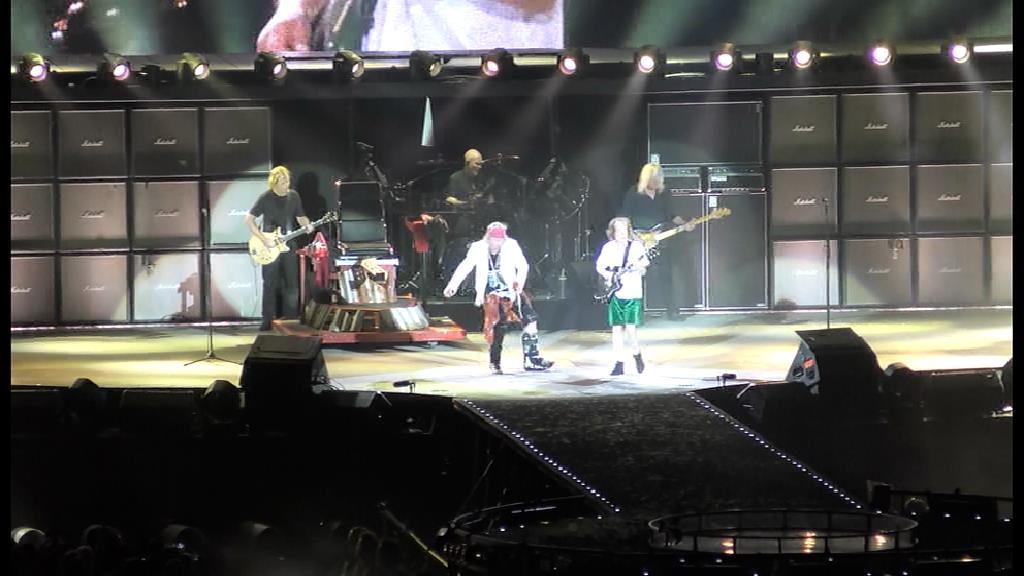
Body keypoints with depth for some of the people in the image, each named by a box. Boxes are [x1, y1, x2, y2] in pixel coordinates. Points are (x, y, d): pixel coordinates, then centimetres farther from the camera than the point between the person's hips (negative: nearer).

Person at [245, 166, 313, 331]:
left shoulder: (293, 196, 4)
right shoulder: (265, 198, -10)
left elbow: (300, 217, 13)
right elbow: (249, 219, -10)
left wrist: (307, 226, -11)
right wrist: (264, 239, -17)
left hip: (288, 246, 4)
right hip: (270, 248, -4)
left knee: (292, 284, 3)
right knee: (270, 285, -1)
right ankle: (268, 321, 5)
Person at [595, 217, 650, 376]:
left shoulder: (636, 245, 2)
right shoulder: (608, 247, 9)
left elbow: (645, 261, -7)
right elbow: (599, 266, 14)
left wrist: (641, 264, -29)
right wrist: (607, 275, -5)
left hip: (633, 293, -3)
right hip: (615, 293, 3)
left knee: (630, 328, -10)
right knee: (616, 329, 2)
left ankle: (636, 354, 16)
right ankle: (619, 363, 9)